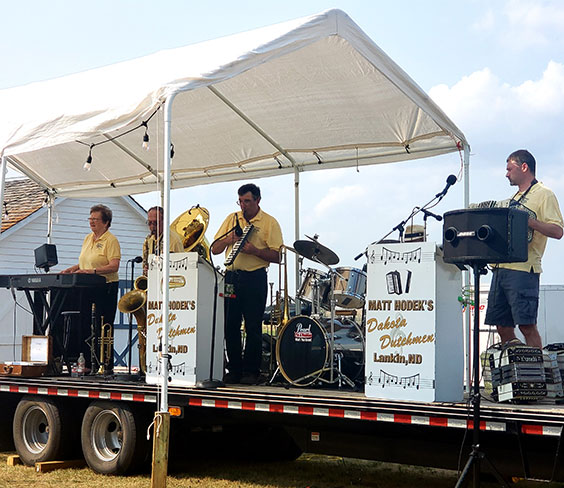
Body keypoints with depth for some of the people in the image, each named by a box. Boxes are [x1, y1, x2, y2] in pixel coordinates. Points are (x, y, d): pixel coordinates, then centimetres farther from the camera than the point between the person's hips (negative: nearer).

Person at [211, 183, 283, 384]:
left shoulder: (269, 222, 0)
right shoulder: (232, 219, 13)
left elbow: (277, 256, -7)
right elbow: (215, 249, 12)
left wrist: (254, 250, -20)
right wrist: (229, 239, -7)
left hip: (254, 279, -4)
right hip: (231, 277, 4)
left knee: (253, 327, -2)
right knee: (230, 325, 5)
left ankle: (251, 372, 6)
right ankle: (234, 370, 14)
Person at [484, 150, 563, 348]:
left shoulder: (543, 194, -1)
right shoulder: (515, 198, 24)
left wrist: (527, 221, -23)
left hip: (524, 269, -8)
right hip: (502, 268, 8)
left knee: (526, 324, -11)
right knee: (502, 325, 7)